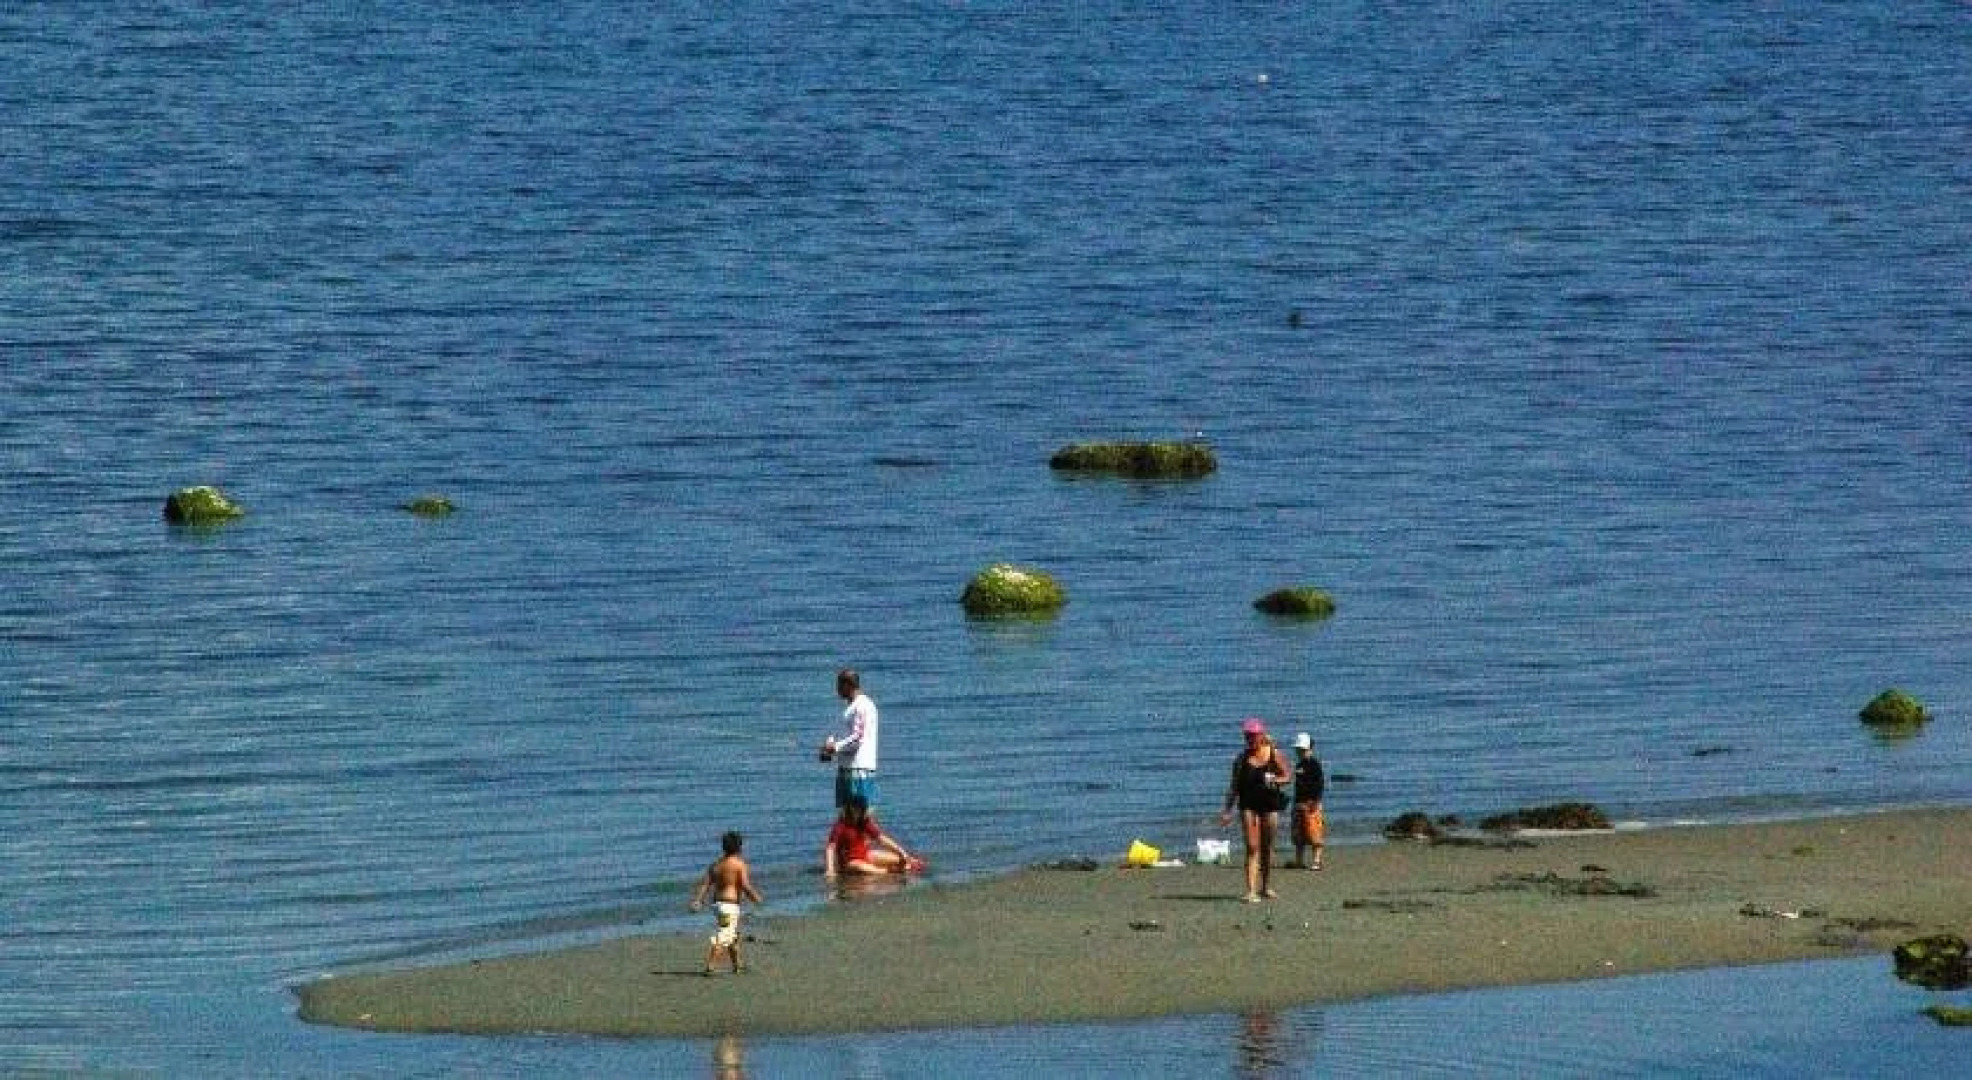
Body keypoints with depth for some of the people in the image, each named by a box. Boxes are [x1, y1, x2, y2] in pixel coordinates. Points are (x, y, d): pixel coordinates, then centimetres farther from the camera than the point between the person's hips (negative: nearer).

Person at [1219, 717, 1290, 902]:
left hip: (1270, 804, 1)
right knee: (1252, 847, -10)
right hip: (1249, 805, -1)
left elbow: (1287, 775, 7)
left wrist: (1275, 780, -16)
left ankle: (1266, 886, 27)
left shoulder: (1274, 754, 1)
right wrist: (1227, 810, 1)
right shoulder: (1242, 758, 3)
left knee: (1267, 847, 11)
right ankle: (1251, 890, -16)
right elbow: (1234, 785, 6)